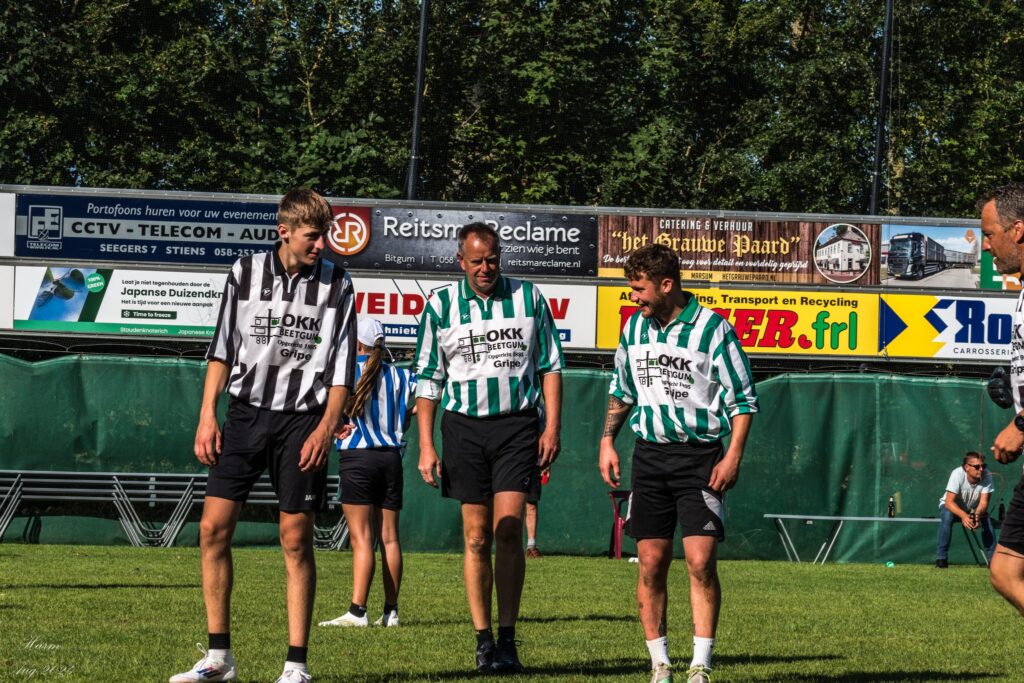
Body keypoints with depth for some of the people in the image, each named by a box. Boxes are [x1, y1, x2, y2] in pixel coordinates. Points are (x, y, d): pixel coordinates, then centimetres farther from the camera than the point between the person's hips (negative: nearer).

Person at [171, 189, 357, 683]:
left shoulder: (337, 286, 0)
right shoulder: (246, 273, 3)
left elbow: (342, 368, 1)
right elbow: (222, 348, 8)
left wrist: (325, 429, -9)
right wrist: (207, 415, 2)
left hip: (302, 420, -2)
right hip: (245, 412, 2)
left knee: (296, 539, -2)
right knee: (214, 526, -5)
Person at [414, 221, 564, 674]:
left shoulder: (529, 298, 4)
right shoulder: (439, 305, 4)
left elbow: (550, 366, 10)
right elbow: (428, 378, 7)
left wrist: (552, 427, 1)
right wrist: (426, 446, 2)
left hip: (517, 423, -1)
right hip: (463, 427, 1)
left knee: (508, 530, -11)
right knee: (476, 538, 2)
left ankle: (507, 640, -9)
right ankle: (483, 641, 6)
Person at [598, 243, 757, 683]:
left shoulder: (713, 329, -9)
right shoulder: (634, 328, 7)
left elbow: (743, 398, -5)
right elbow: (621, 390, 21)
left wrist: (733, 456, -12)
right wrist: (607, 441, 13)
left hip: (700, 455, -5)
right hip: (649, 453, 5)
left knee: (701, 561, -11)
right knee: (651, 564, 2)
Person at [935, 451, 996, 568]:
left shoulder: (986, 476, -24)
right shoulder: (957, 474, -32)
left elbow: (983, 502, -25)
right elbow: (949, 502, -36)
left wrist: (977, 514, -48)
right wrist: (963, 515, -54)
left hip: (973, 509, 3)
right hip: (952, 507, -3)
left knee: (986, 519, -27)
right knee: (947, 515, -35)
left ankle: (992, 558, -16)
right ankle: (941, 557, -26)